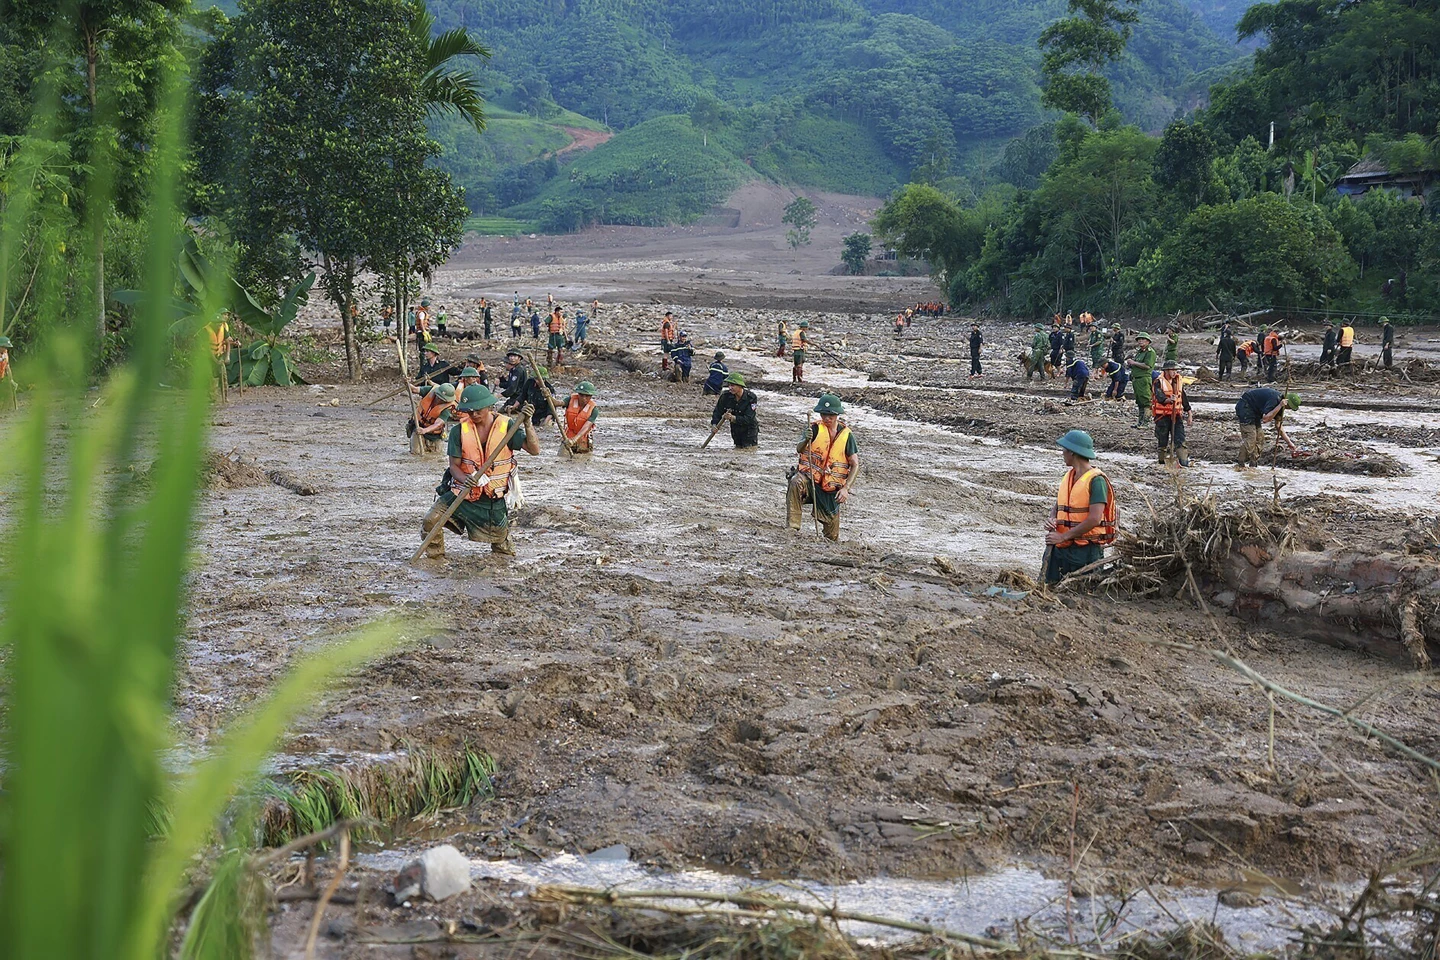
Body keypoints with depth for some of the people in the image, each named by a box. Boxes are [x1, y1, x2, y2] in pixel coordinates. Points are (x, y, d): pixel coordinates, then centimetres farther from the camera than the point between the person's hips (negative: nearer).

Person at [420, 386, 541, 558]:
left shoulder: (506, 426, -10)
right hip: (462, 492, 0)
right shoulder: (459, 431, -8)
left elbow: (534, 450, -17)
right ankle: (435, 556, 11)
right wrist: (465, 479, -30)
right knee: (430, 522, -16)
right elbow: (454, 466, -7)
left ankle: (505, 551, 47)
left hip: (493, 498, 0)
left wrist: (527, 424, -31)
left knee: (500, 538, 10)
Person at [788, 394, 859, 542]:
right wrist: (806, 440, -39)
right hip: (809, 478, -1)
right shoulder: (815, 429, -3)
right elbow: (799, 450, -16)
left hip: (832, 488, 2)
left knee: (832, 536, 5)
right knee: (796, 483, -38)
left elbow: (855, 465, 2)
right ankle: (793, 527, -35)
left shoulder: (846, 435, 1)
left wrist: (845, 488, -10)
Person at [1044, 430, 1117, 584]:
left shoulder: (1096, 480, -12)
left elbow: (1094, 519, -19)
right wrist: (1051, 520, -2)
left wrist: (1063, 536, -17)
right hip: (1060, 548, 7)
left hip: (1086, 550, -7)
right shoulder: (1067, 477, 13)